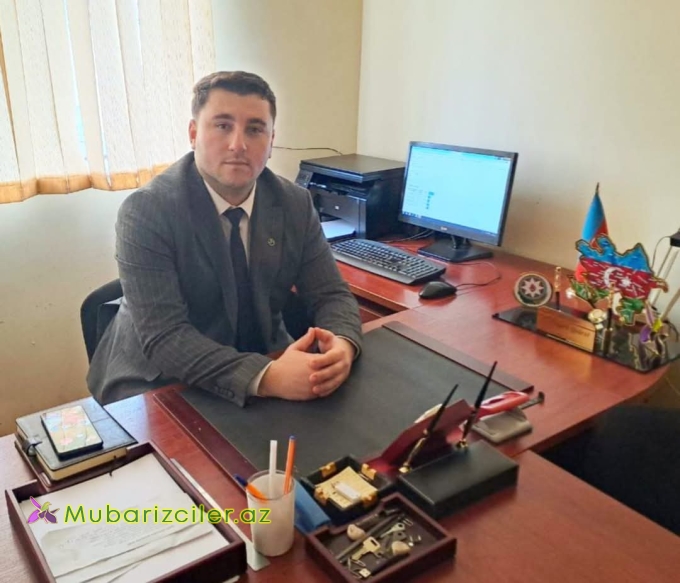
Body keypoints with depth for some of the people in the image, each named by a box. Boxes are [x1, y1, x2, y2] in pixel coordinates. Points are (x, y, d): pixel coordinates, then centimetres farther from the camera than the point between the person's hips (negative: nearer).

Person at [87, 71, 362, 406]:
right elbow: (164, 337, -24)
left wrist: (342, 346, -25)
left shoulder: (295, 204, -3)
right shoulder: (145, 212, -16)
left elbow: (331, 295, -2)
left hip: (267, 365, 4)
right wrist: (267, 378, -36)